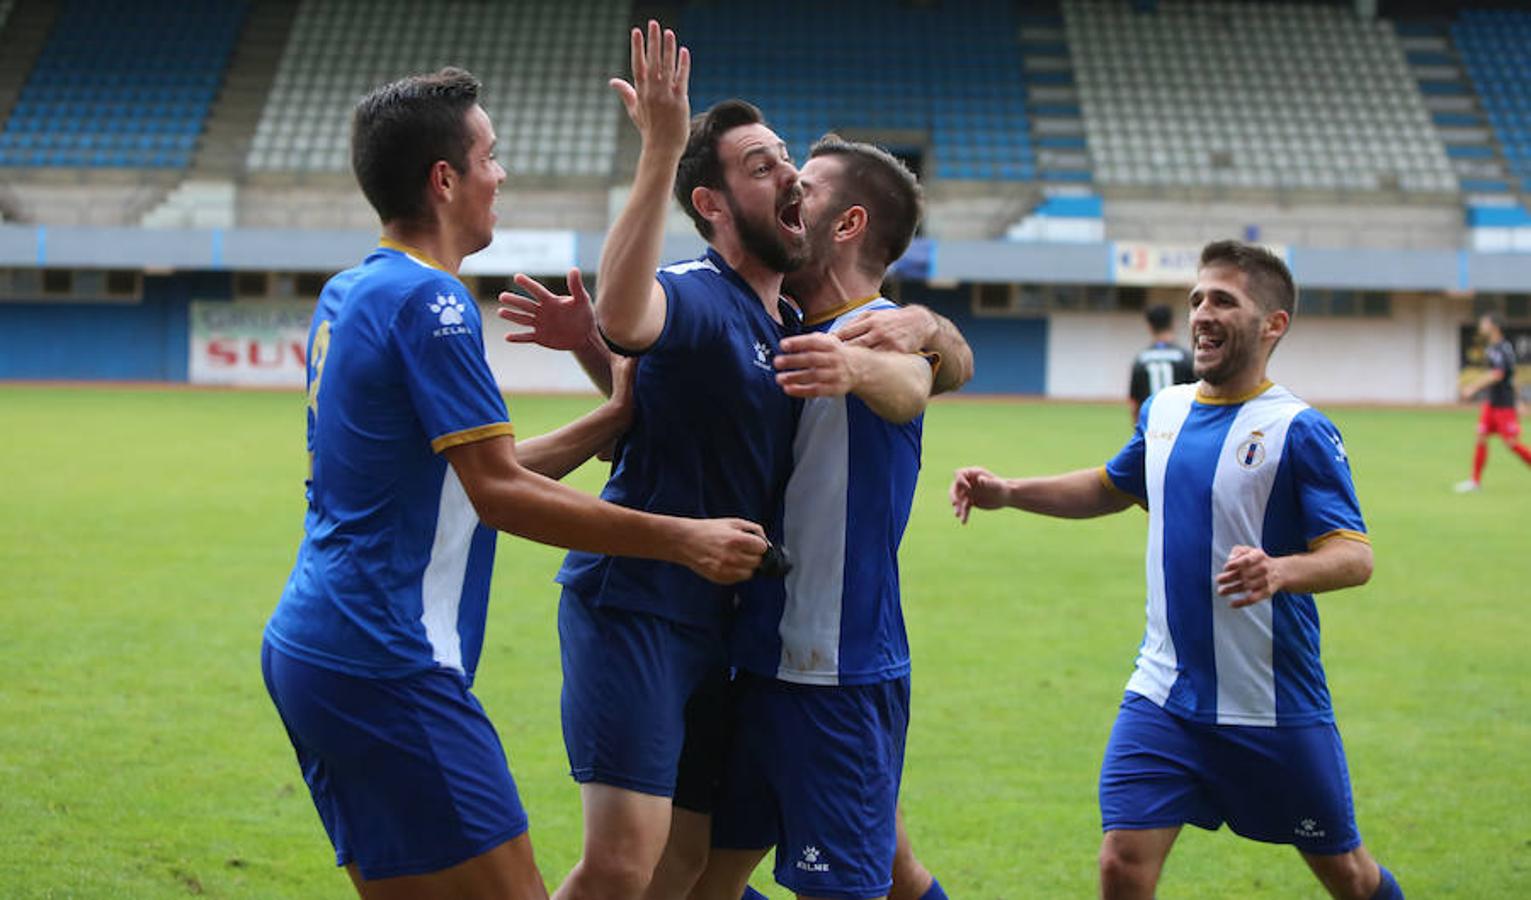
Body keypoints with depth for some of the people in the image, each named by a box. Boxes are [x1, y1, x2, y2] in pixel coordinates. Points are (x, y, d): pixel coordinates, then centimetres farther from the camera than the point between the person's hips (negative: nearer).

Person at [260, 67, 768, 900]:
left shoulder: (348, 294, 15)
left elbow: (477, 474, 18)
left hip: (308, 649, 10)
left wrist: (617, 417, 17)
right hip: (386, 667, -10)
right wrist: (679, 540, -14)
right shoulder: (428, 300, -13)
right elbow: (500, 494, -17)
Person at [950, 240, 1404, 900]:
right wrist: (1007, 492, 14)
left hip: (1273, 708, -4)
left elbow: (1355, 555, -18)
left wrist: (1279, 571, -38)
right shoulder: (1163, 410, 6)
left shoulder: (1299, 430, -12)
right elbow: (1113, 487, 25)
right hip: (1163, 696, 4)